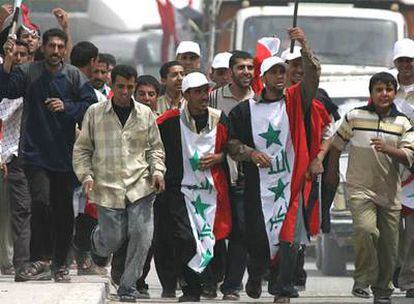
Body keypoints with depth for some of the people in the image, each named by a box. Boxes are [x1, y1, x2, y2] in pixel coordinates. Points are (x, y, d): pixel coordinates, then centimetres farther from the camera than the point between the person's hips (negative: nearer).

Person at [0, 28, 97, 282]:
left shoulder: (75, 77, 1)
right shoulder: (28, 73, 1)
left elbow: (92, 106, -2)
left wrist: (67, 107, -15)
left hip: (64, 155, 2)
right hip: (35, 154, -2)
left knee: (64, 211, 8)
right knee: (40, 202, -20)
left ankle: (61, 264, 20)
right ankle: (38, 260, -12)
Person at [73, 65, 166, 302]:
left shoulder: (145, 114, 7)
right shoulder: (95, 113, 3)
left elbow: (155, 148, 16)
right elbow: (82, 149, 8)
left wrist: (157, 170, -1)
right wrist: (86, 175, -5)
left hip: (140, 187, 1)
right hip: (107, 187, -1)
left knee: (142, 236, -9)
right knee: (113, 239, -1)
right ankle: (99, 242, 38)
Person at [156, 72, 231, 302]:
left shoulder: (219, 119, 2)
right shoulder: (171, 120, -6)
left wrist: (218, 158, -4)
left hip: (211, 188, 2)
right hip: (180, 188, -2)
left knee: (210, 238, 0)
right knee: (185, 239, -11)